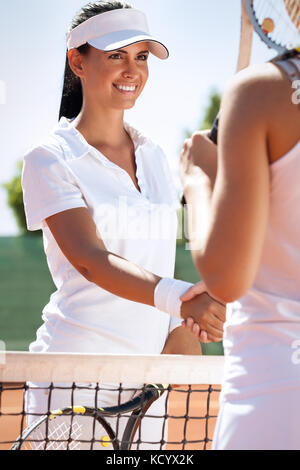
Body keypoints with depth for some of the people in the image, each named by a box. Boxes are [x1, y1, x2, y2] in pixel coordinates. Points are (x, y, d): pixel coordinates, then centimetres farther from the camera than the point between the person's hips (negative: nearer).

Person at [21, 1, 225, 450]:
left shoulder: (154, 156, 13)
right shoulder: (50, 159, -6)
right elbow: (91, 260, -20)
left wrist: (180, 332, 8)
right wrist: (180, 299, -34)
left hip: (147, 377, 5)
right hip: (75, 375, -5)